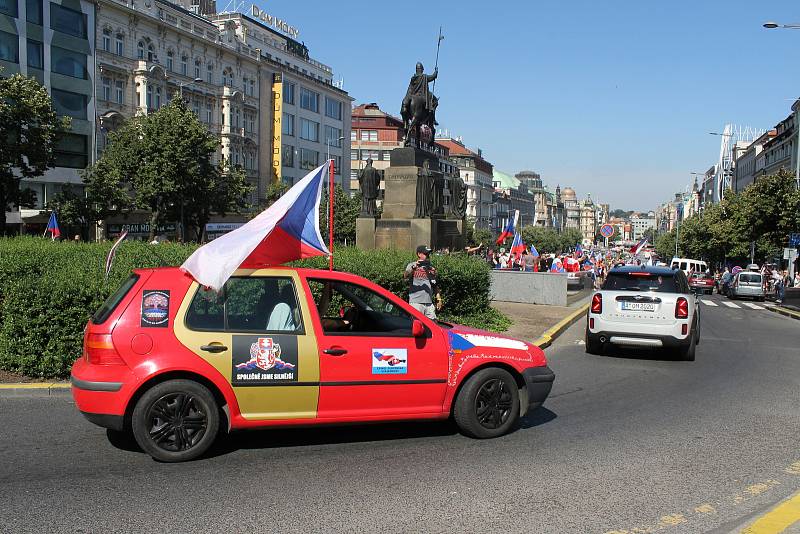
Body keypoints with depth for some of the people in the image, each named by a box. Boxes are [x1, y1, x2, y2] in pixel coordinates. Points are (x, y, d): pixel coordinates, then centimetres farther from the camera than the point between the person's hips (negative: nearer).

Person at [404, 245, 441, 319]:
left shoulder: (432, 268, 17)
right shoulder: (412, 265, 0)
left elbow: (435, 286, 22)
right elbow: (405, 275, -21)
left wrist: (438, 299, 13)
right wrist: (414, 267, -38)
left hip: (429, 303, 5)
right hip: (416, 302, -5)